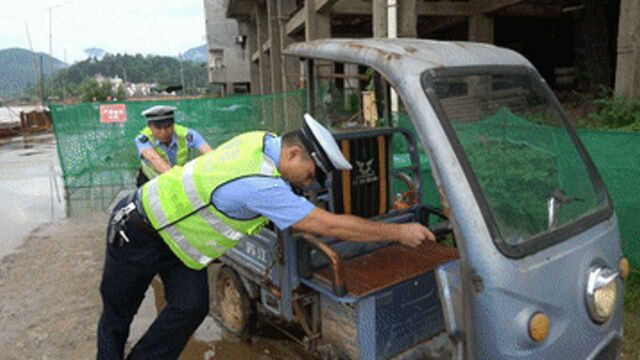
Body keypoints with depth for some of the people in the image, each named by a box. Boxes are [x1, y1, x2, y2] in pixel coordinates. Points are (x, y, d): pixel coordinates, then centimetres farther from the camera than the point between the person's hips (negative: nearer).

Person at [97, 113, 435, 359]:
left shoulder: (264, 140, -13)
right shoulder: (260, 184, -38)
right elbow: (330, 225, -35)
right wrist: (399, 232, -27)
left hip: (174, 229, 7)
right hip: (139, 231, -7)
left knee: (190, 307, 0)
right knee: (118, 311, 14)